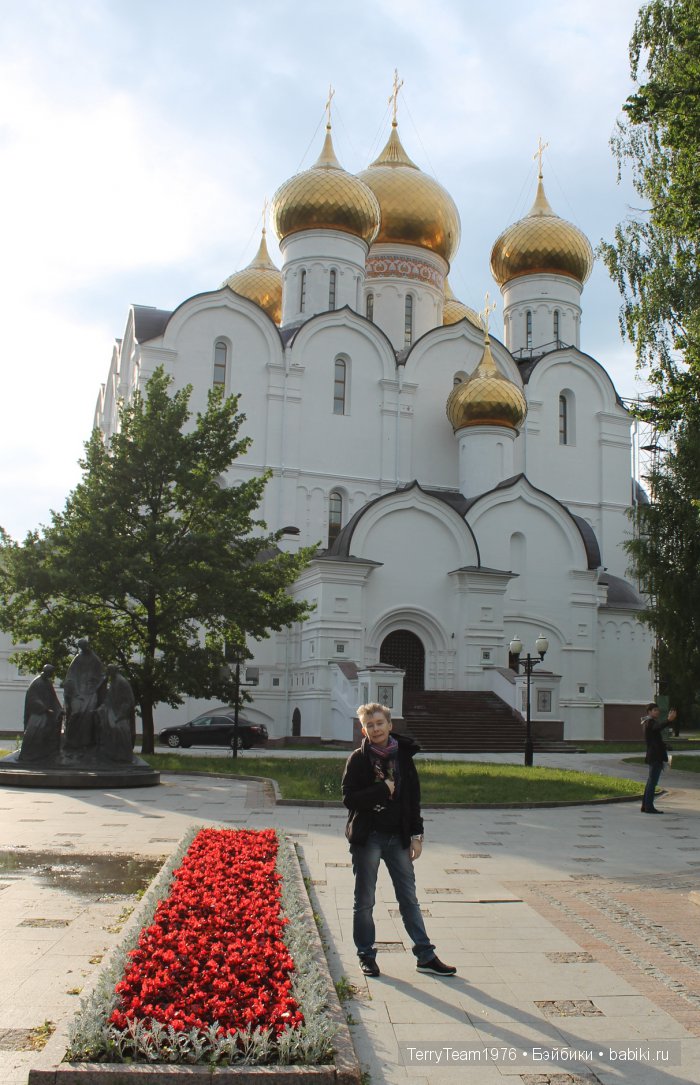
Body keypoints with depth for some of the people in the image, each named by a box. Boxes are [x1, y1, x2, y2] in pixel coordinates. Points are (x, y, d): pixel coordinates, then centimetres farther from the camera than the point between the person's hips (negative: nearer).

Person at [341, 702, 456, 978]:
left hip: (398, 838, 3)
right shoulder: (358, 759, -6)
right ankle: (366, 955, 21)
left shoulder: (403, 756, 4)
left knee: (409, 898, 9)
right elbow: (349, 798, -13)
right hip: (367, 838, -3)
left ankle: (426, 956, 16)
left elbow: (413, 798, 7)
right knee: (364, 901, 8)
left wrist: (416, 835, 3)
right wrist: (383, 790, -16)